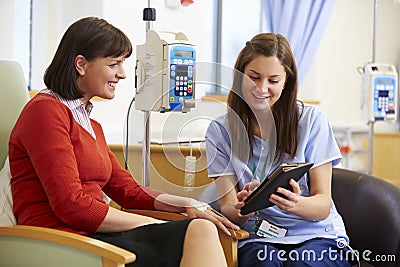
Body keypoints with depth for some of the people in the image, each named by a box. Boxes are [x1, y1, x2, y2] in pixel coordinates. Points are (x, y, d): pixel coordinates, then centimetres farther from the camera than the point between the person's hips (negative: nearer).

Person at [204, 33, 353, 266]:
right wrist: (241, 209, -25)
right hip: (258, 238, 1)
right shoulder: (220, 131, 2)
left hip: (317, 233, 0)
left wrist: (295, 204, -26)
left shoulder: (312, 119, 0)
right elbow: (227, 210, -1)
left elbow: (323, 205, -3)